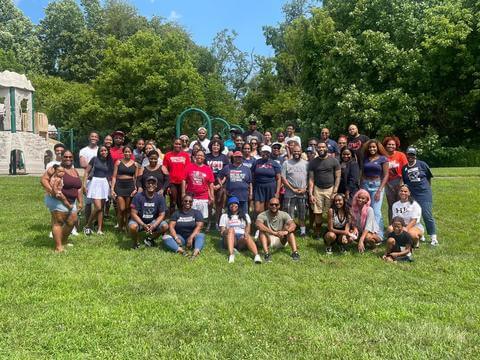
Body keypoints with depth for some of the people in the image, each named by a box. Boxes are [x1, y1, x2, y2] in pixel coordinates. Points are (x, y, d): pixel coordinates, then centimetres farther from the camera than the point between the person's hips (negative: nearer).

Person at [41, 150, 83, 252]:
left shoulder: (75, 171, 16)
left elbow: (78, 188, 19)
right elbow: (43, 179, -14)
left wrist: (80, 201, 15)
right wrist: (50, 190, -29)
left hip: (71, 202, 8)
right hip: (58, 201, -8)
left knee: (71, 222, 12)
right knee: (58, 222, -7)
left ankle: (63, 242, 30)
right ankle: (58, 248, -4)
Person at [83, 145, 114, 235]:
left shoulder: (109, 162, 10)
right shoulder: (95, 159, -2)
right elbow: (87, 172, -1)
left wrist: (111, 185, 4)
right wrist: (84, 184, -7)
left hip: (105, 184, 4)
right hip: (95, 183, -4)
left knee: (101, 208, 7)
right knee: (98, 207, -14)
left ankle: (100, 229, 11)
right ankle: (87, 226, 4)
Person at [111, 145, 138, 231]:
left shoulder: (135, 164, 8)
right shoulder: (118, 162, 3)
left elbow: (136, 178, 9)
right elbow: (114, 176, 2)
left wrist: (135, 188, -5)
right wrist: (112, 189, -5)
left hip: (130, 186, 2)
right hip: (119, 186, -2)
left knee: (127, 209, 6)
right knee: (121, 209, -7)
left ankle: (125, 226, 19)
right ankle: (120, 227, 9)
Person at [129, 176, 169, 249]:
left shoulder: (160, 197, -9)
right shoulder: (138, 196, -15)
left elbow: (161, 215, -8)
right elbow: (133, 214, -16)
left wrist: (153, 226, -25)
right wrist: (144, 225, -29)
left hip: (153, 222, 3)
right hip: (139, 221, -3)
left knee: (165, 226, -22)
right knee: (132, 226, -35)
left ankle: (149, 239, 7)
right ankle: (136, 242, 0)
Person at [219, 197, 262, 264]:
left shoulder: (245, 215, 24)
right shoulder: (224, 216, 21)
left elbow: (248, 227, 8)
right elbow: (222, 232, 10)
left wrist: (246, 233, -16)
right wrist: (226, 231, -14)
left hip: (242, 238, 1)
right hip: (229, 239, 0)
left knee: (248, 237, -34)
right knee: (231, 230, -33)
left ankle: (256, 255, -58)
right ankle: (231, 255, -48)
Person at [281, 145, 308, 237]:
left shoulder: (306, 163, 6)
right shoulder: (286, 163, 0)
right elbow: (283, 178, -4)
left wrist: (305, 188, -8)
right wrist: (293, 189, -10)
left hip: (303, 193, 2)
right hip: (290, 194, -2)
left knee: (302, 213, 13)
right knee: (289, 214, 1)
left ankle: (303, 230, 23)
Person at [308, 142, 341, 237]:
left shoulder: (334, 161, 2)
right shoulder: (313, 162, 6)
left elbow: (337, 177, 2)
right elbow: (311, 179, 4)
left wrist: (335, 190, -8)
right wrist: (310, 194, -3)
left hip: (330, 189, -1)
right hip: (317, 189, 1)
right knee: (318, 213, -1)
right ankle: (317, 232, 12)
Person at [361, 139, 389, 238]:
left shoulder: (383, 159, 0)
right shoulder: (365, 159, 12)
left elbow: (386, 175, -3)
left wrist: (379, 190, -10)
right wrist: (361, 187, 8)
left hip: (377, 185, -4)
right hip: (365, 185, 4)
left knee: (376, 211, -8)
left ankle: (379, 235, -3)